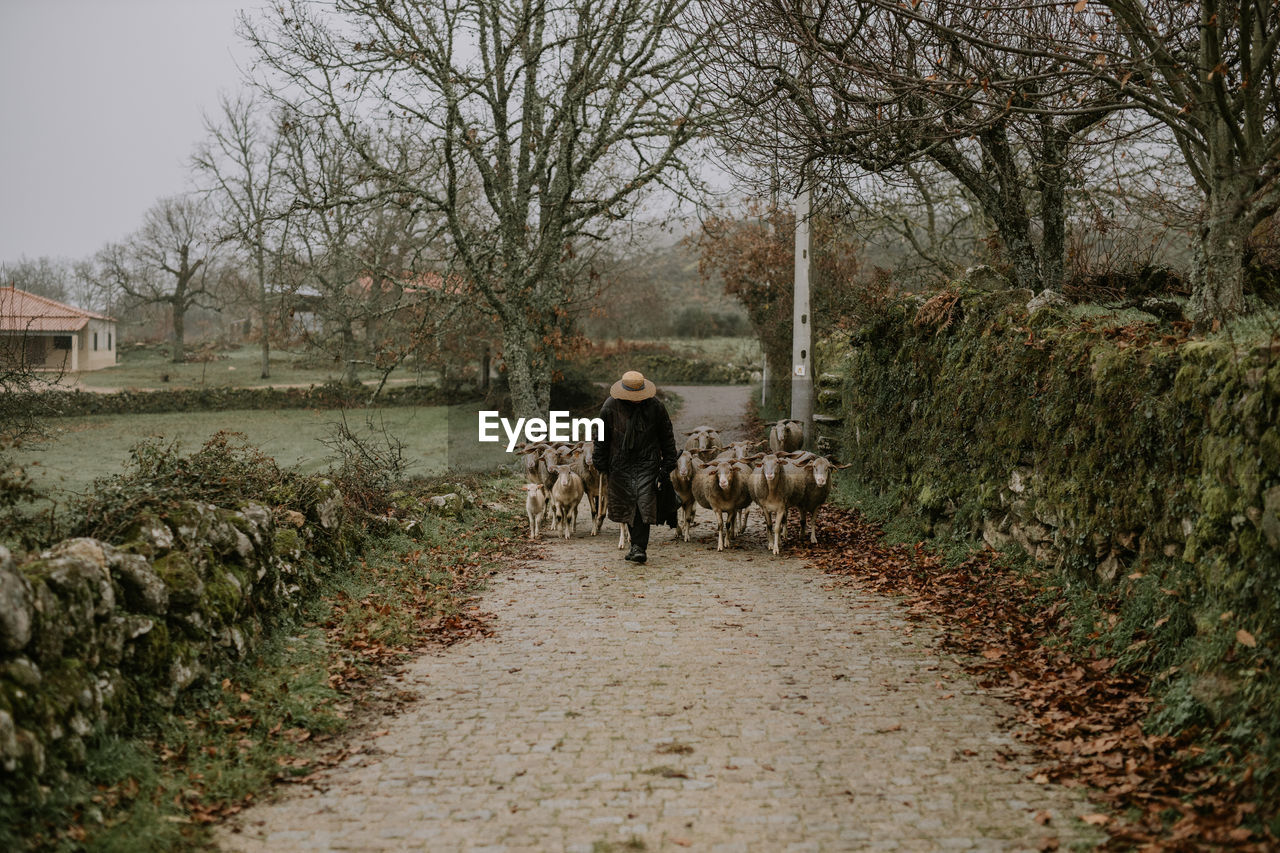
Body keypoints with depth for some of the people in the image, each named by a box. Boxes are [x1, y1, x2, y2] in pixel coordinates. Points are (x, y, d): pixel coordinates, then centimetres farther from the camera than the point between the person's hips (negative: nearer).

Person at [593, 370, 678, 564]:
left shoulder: (655, 406, -5)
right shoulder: (610, 407, -4)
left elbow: (667, 437, 5)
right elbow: (602, 438, 6)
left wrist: (668, 465, 3)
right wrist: (602, 464, 4)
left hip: (647, 462, -2)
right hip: (621, 464, 2)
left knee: (644, 504, -12)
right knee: (627, 505, 5)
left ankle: (639, 548, -10)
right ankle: (637, 544, 19)